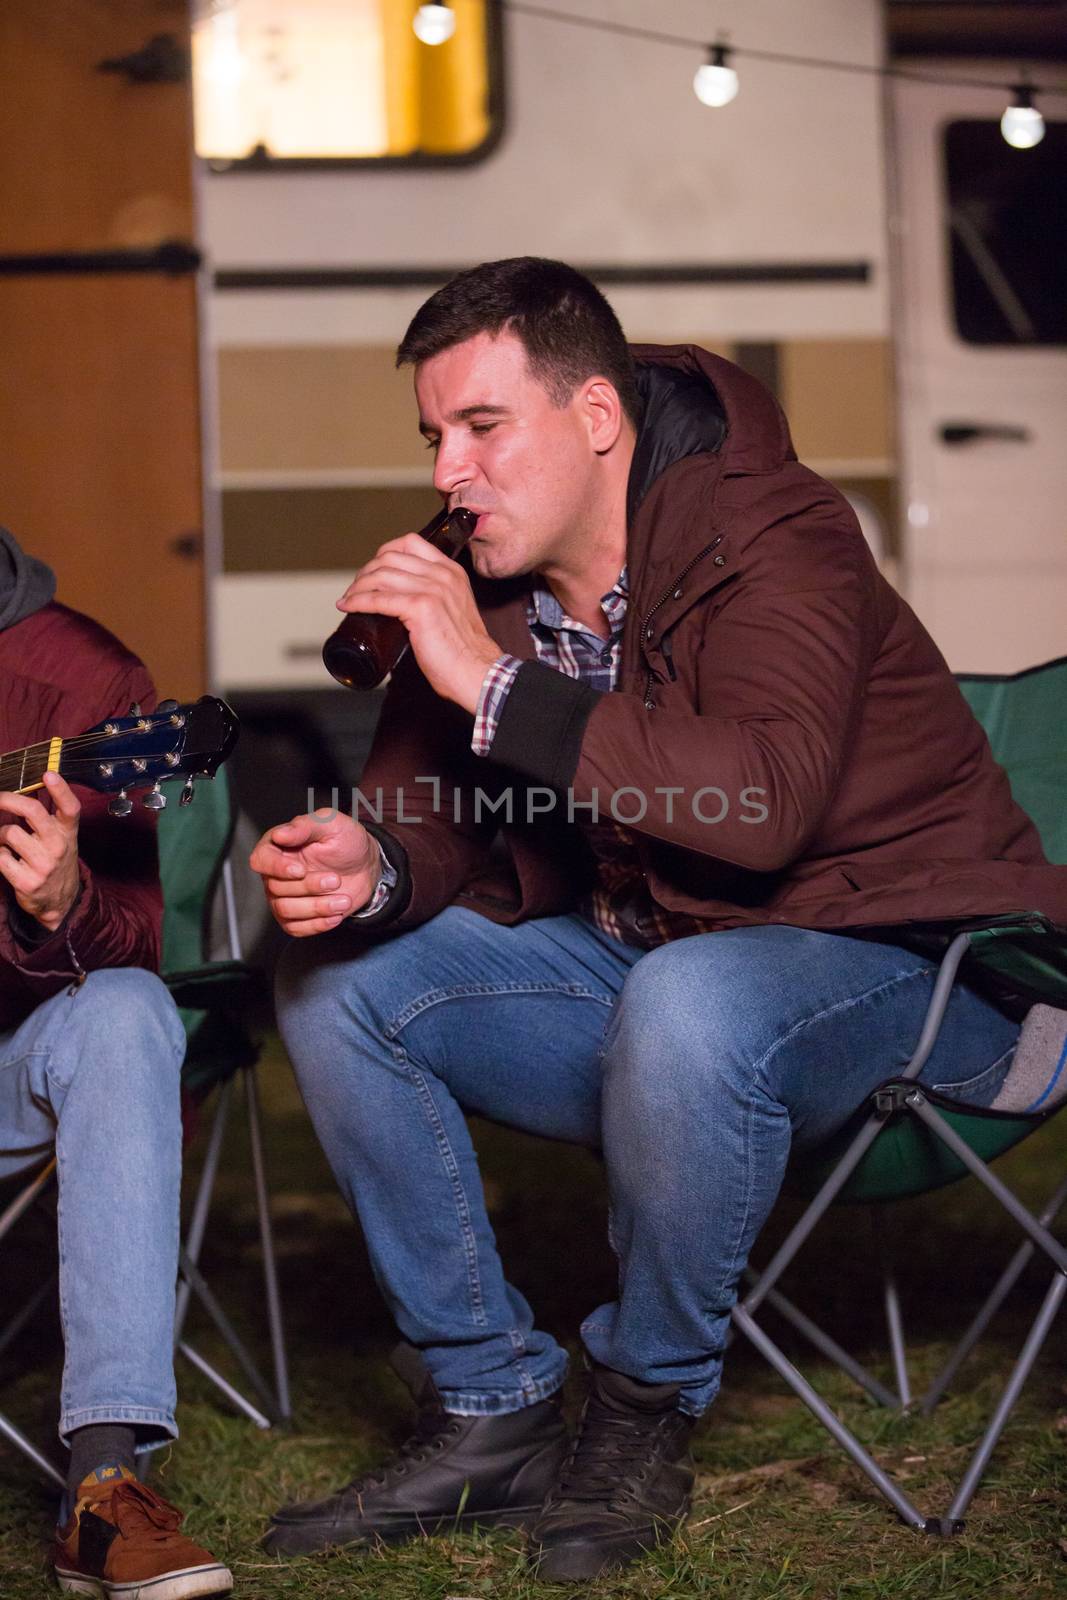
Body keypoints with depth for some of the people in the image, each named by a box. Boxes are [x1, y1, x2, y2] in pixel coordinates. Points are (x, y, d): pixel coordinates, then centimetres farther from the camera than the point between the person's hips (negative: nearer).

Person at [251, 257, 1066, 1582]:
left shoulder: (775, 545, -21)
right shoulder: (482, 582, 3)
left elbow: (763, 802, -37)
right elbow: (437, 810, 3)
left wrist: (496, 681, -36)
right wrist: (369, 867, -22)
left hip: (900, 969, -8)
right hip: (643, 956, 8)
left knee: (687, 1001, -40)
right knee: (336, 985, -5)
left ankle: (646, 1414, -15)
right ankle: (490, 1409, 1)